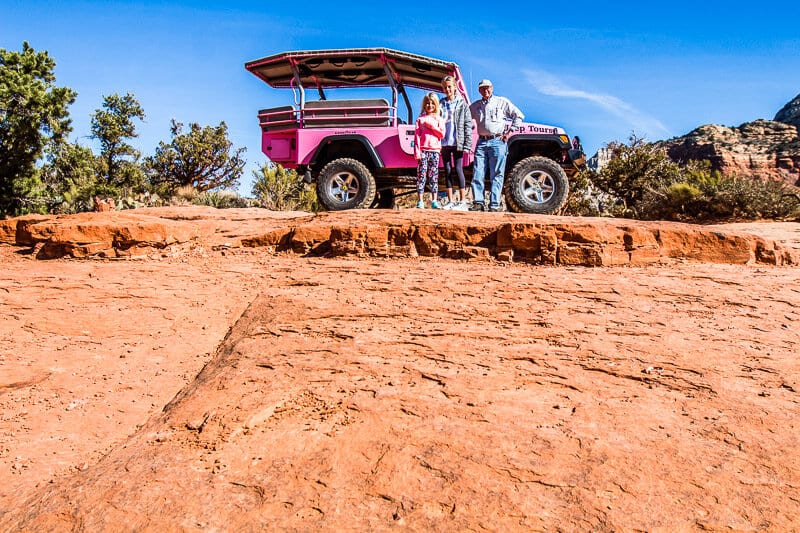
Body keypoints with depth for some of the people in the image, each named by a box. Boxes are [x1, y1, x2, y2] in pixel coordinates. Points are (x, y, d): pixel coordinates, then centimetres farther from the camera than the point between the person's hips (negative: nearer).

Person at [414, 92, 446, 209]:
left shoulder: (439, 119, 12)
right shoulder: (420, 119, 8)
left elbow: (442, 134, 0)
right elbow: (417, 135, 2)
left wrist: (431, 126, -9)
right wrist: (417, 151, -7)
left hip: (435, 150, 1)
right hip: (423, 150, -1)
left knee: (434, 176, 3)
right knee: (421, 175, -4)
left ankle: (434, 201, 6)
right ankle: (420, 201, -2)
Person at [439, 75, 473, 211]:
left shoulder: (462, 104, 3)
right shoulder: (441, 104, 12)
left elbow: (468, 124, -1)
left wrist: (467, 144, -10)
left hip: (457, 143, -4)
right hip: (444, 143, 4)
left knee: (458, 170, -5)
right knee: (447, 171, 5)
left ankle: (462, 201, -1)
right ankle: (450, 201, 10)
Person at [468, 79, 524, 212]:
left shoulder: (502, 102, 7)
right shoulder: (475, 105, 16)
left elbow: (519, 116, 9)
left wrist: (509, 132, 1)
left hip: (497, 141, -3)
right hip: (481, 142, 3)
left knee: (496, 175, -3)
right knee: (477, 174, -3)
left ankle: (494, 205, -2)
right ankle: (478, 203, 1)